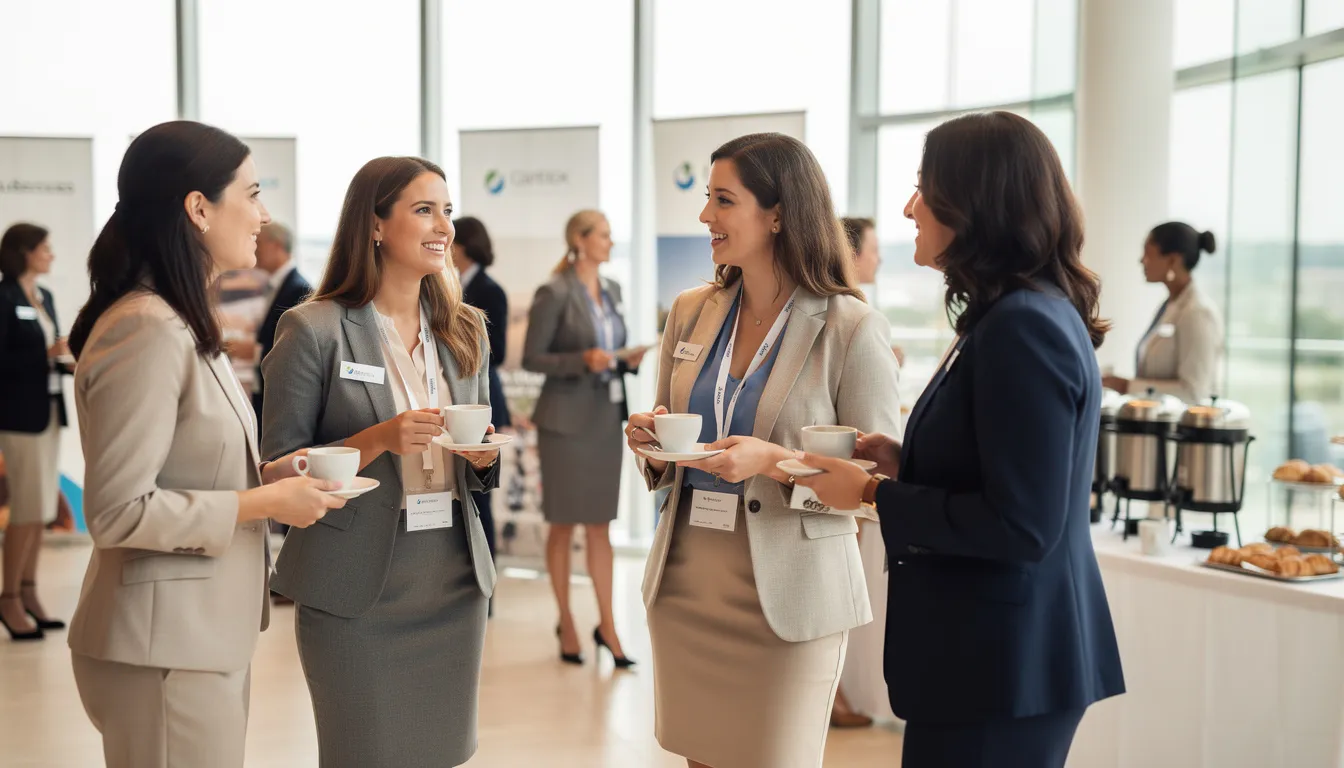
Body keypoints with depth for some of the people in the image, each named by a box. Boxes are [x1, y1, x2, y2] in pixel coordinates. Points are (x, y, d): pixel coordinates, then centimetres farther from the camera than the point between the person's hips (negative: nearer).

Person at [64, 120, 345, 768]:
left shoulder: (185, 325, 12)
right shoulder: (146, 331, -19)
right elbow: (117, 512, -21)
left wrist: (266, 474, 3)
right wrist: (264, 503, -16)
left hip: (208, 634, 10)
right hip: (164, 647, -10)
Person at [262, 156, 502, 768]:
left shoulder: (465, 331, 9)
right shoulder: (314, 330, -8)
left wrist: (485, 456, -7)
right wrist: (378, 441, -22)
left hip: (454, 581, 5)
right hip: (358, 593, -5)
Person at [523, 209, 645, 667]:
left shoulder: (611, 290, 11)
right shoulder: (554, 294, -10)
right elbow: (531, 358, -11)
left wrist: (628, 360, -2)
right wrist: (582, 361, -23)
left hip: (606, 418, 6)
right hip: (566, 419, -6)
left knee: (600, 525, 9)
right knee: (564, 525, 5)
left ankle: (607, 626, 14)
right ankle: (566, 624, 17)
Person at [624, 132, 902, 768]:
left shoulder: (852, 329, -10)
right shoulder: (691, 313, 6)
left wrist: (774, 461, -24)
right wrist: (650, 442, -6)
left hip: (786, 593, -5)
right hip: (686, 579, 5)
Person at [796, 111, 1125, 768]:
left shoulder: (1022, 328, -20)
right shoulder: (1029, 314, 11)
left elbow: (1022, 526, -23)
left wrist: (873, 496, -16)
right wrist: (904, 463, 4)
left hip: (1001, 668, -10)